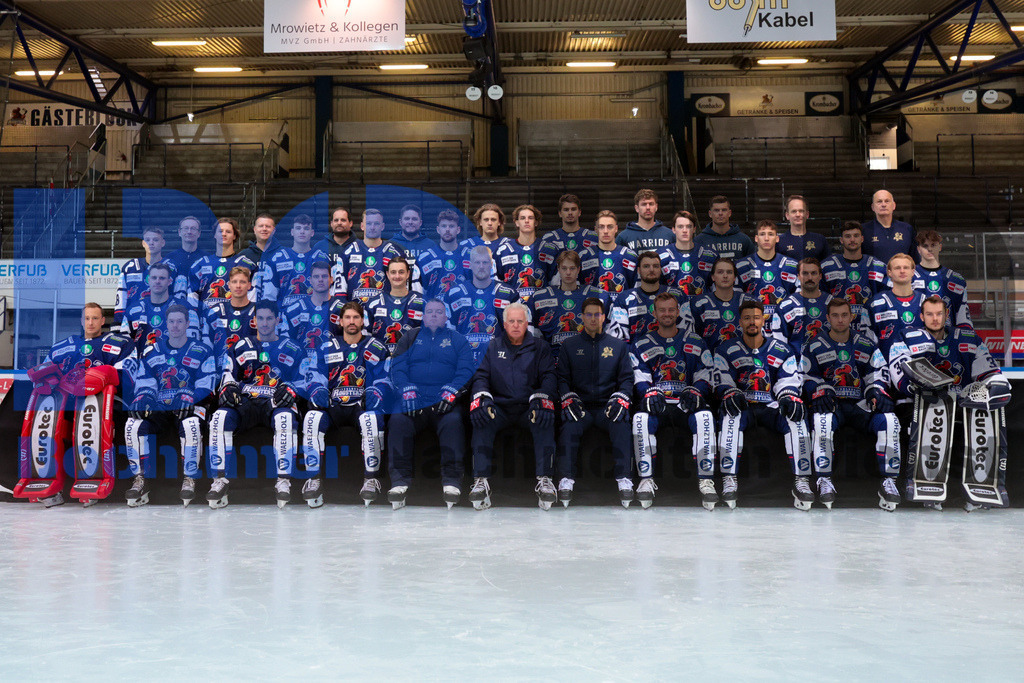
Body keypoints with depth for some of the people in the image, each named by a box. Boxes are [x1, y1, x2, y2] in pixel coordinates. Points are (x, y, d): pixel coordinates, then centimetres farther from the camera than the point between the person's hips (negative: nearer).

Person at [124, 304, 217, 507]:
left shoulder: (202, 351, 5)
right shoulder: (151, 351, 15)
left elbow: (206, 385, -3)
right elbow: (145, 383, 11)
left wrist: (190, 396, -23)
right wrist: (142, 398, -12)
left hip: (189, 407, -3)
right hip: (158, 407, 3)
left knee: (190, 426, -38)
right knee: (133, 425, -26)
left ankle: (189, 480, -24)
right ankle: (139, 480, -15)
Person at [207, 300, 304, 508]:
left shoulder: (292, 349, 15)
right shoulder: (241, 347, 21)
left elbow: (303, 380, 9)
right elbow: (227, 373, 16)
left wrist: (289, 389, -11)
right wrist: (228, 387, -6)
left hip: (276, 402, -2)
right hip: (244, 403, 2)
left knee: (285, 419, -38)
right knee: (219, 418, -30)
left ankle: (284, 482, -35)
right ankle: (220, 480, -26)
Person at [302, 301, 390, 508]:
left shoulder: (375, 349, 11)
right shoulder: (326, 347, 15)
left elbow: (381, 382, 6)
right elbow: (316, 380, 10)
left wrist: (373, 398, -16)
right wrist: (318, 394, -13)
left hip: (361, 406, -1)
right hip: (332, 407, 2)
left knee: (372, 419, -36)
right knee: (312, 418, -31)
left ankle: (371, 478, -26)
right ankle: (313, 479, -25)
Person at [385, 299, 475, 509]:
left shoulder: (457, 340, 18)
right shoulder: (410, 338, 20)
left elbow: (466, 370, 5)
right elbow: (397, 367, 8)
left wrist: (451, 392, -13)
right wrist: (407, 391, -10)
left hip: (444, 403, -1)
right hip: (413, 403, 1)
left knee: (453, 422, -32)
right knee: (398, 421, -28)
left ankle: (452, 481, -31)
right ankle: (399, 481, -28)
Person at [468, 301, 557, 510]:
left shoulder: (540, 347, 14)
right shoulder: (492, 347, 17)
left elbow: (549, 377, 3)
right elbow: (480, 376, 8)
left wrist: (540, 399, -19)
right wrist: (481, 397, -15)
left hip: (529, 407, 0)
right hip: (499, 407, 1)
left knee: (545, 421, -34)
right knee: (481, 419, -32)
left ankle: (544, 479, -32)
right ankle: (481, 480, -34)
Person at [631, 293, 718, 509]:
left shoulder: (695, 344, 15)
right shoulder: (641, 346, 14)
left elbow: (706, 376, 9)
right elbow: (639, 378, 4)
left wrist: (695, 392, -12)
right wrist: (650, 393, -17)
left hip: (686, 404, 0)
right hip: (657, 403, 0)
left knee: (704, 417, -34)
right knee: (641, 418, -34)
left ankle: (706, 479, -32)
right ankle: (646, 479, -29)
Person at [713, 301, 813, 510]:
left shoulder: (782, 351, 11)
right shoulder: (726, 351, 8)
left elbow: (789, 382, 5)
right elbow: (723, 383, 2)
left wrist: (789, 398, -18)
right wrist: (731, 394, -21)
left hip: (772, 408, 1)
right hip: (743, 407, -1)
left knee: (796, 418, -31)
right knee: (731, 416, -36)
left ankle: (801, 481, -28)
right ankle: (728, 480, -37)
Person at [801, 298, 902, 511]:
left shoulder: (866, 345, 14)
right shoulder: (815, 346, 10)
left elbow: (879, 371, 14)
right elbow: (808, 377, 7)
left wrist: (876, 391, -5)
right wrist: (821, 391, -11)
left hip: (861, 404, 2)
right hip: (831, 404, -2)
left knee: (889, 419, -28)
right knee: (821, 420, -37)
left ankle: (888, 482, -22)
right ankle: (824, 481, -29)